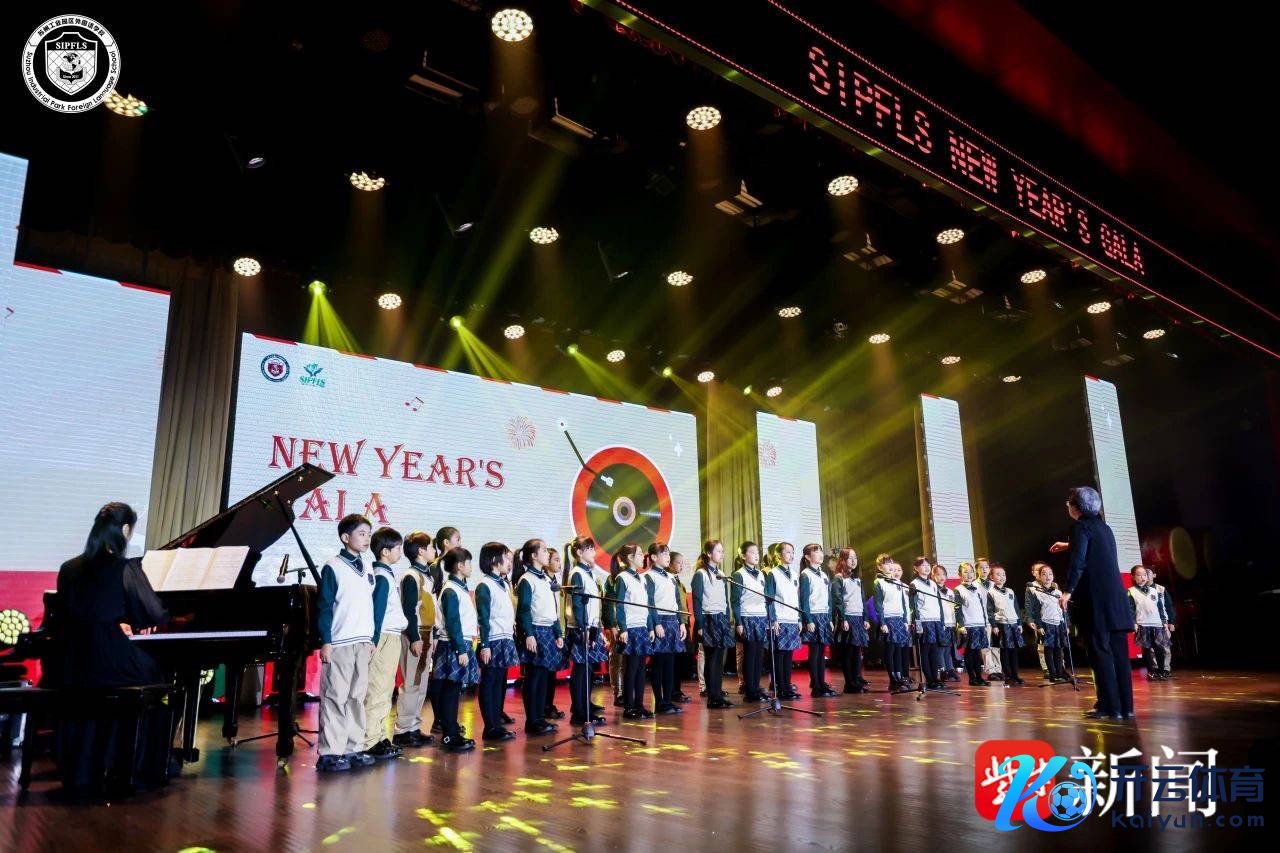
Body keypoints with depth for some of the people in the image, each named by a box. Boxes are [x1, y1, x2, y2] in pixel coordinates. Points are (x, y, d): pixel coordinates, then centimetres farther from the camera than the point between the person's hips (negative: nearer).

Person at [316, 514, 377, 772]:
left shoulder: (367, 570, 14)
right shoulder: (333, 567, -6)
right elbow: (324, 607, -8)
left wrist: (371, 638, 15)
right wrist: (325, 641, -12)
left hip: (362, 643, 7)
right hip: (339, 643, -7)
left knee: (357, 697, 10)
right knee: (334, 697, -3)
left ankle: (353, 748, 17)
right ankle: (330, 753, 4)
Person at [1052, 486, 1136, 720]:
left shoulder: (1081, 526, -7)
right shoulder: (1104, 527, 17)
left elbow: (1078, 561, -18)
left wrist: (1068, 591, -19)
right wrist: (1070, 546, 46)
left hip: (1095, 600, -8)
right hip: (1116, 598, 8)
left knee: (1101, 651, -4)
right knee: (1118, 652, 9)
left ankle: (1110, 707, -3)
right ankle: (1126, 706, 12)